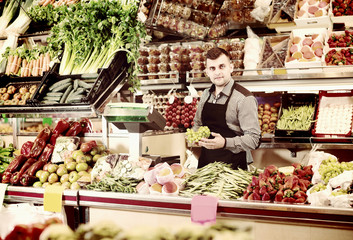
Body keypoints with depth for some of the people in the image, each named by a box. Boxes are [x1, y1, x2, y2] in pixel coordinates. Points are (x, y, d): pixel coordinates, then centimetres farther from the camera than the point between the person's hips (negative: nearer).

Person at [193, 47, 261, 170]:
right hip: (205, 162, 6)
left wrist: (225, 143, -30)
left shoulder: (244, 99, -13)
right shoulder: (206, 94, 8)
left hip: (233, 165, -5)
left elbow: (253, 139, -17)